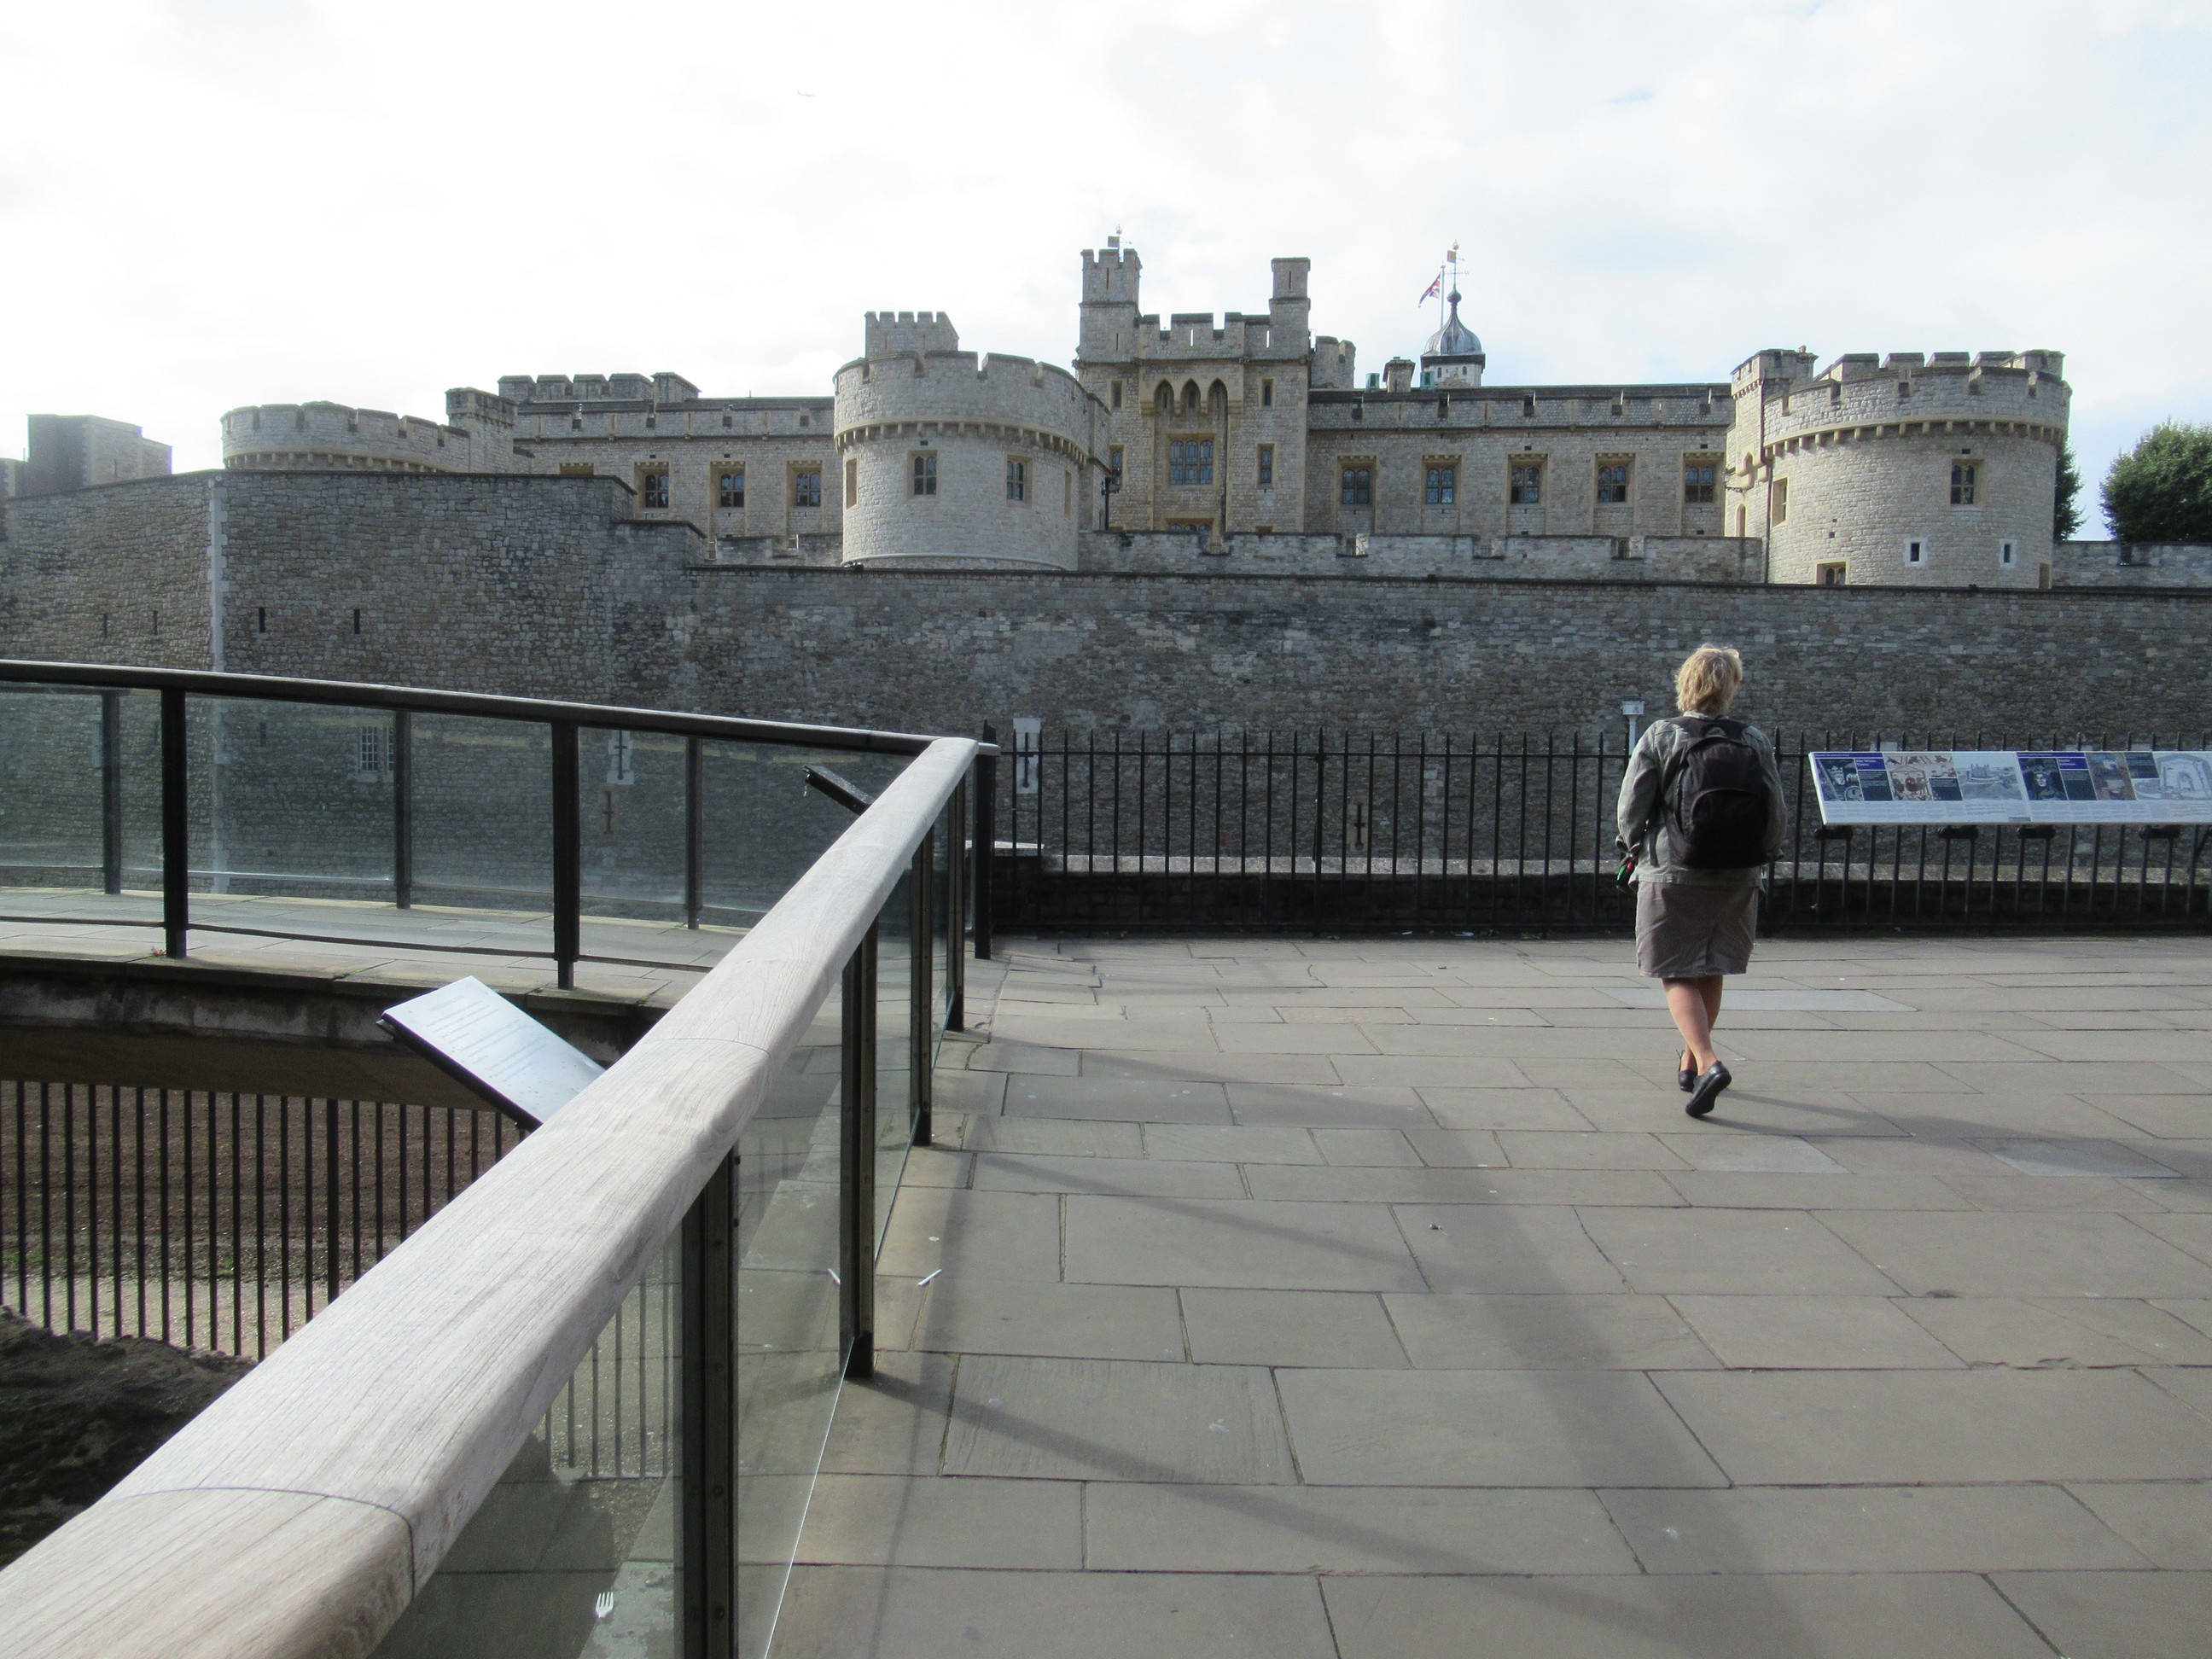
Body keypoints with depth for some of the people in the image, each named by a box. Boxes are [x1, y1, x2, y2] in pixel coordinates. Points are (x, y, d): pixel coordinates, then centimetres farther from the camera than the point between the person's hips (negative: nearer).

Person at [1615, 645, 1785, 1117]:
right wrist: (1758, 860, 18)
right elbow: (1777, 814, 2)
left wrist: (1636, 847, 12)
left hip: (1672, 874, -3)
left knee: (1678, 976, 1)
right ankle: (1690, 1062, 32)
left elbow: (1630, 809, -8)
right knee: (1711, 972, 18)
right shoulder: (1755, 740, 0)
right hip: (1738, 879, 4)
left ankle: (1707, 1062, -19)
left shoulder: (1660, 737, -8)